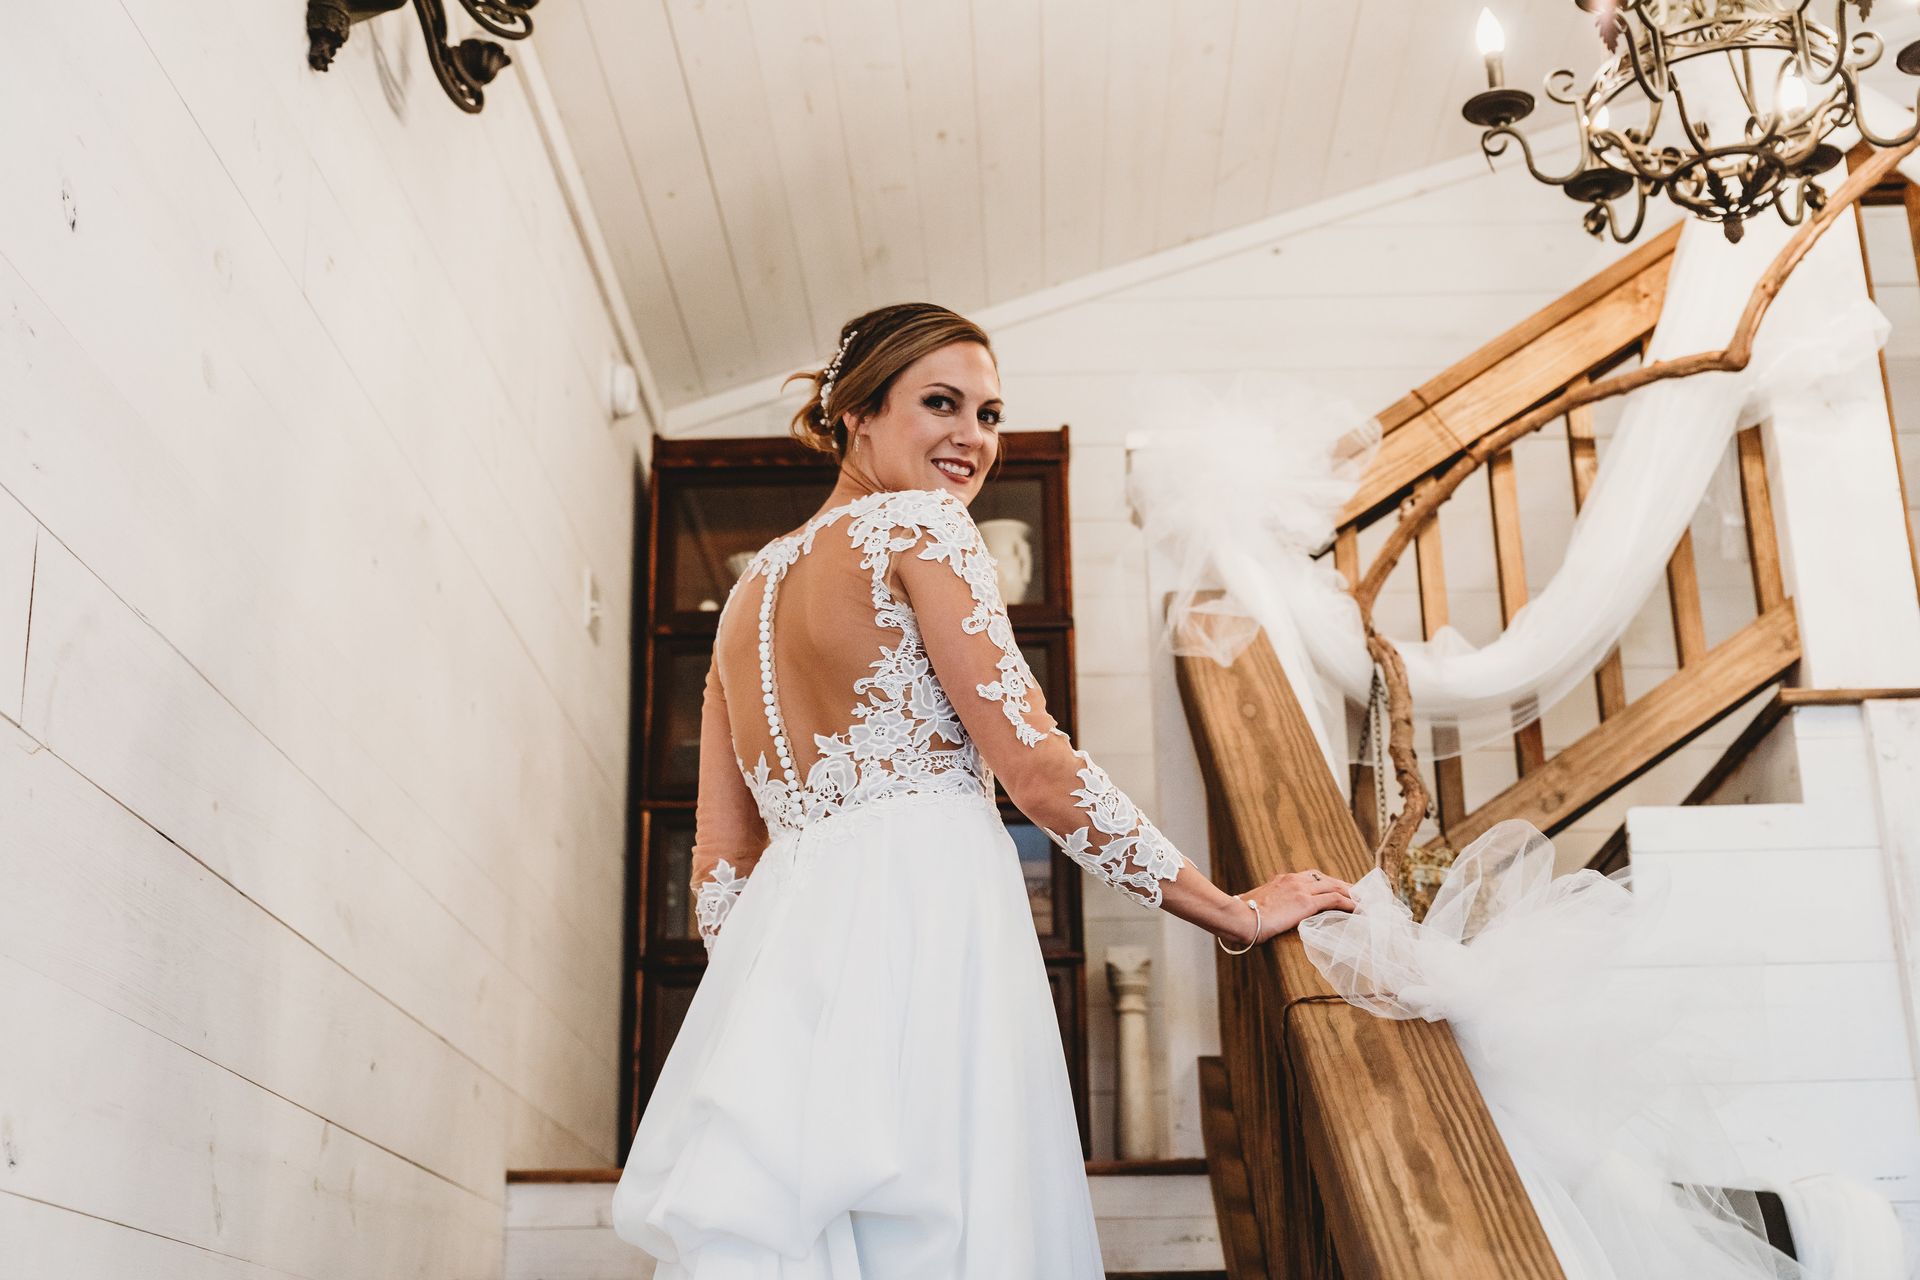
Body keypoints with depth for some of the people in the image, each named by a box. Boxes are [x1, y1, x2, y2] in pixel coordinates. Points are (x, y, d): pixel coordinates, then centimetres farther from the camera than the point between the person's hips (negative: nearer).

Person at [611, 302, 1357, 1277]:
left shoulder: (750, 590, 23)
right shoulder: (920, 523, 2)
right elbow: (1038, 767, -5)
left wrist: (770, 998, 25)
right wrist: (1237, 914, 1)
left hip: (776, 943, 8)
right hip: (920, 923, -8)